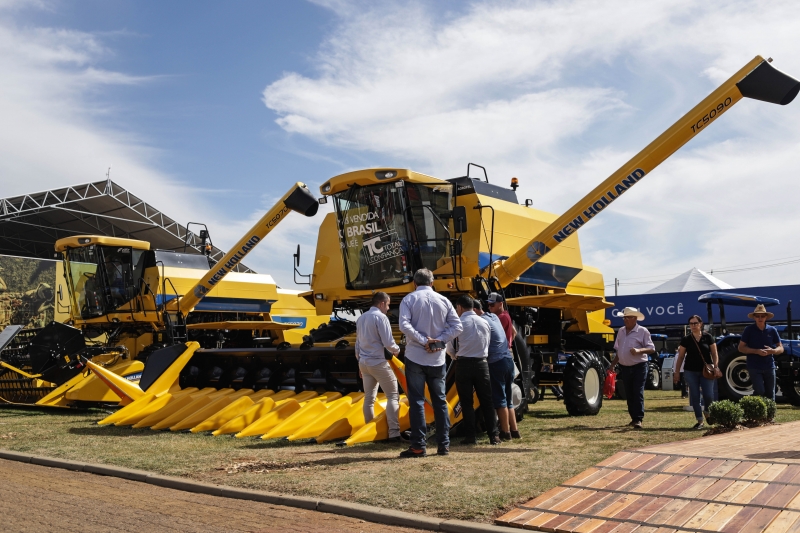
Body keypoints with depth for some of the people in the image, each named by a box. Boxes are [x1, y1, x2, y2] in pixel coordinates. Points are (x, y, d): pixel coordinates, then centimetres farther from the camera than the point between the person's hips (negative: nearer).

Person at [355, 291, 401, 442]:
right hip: (378, 362, -8)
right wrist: (397, 350, 4)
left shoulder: (361, 318, 11)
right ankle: (394, 433, -8)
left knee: (369, 398, 13)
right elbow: (388, 342, -16)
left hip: (364, 362, 8)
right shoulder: (380, 317, -12)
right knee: (392, 396, -2)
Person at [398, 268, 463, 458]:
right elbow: (457, 326, -1)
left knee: (417, 401, 1)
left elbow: (404, 325, -18)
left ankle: (418, 446, 0)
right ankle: (444, 445, 12)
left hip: (415, 357, -3)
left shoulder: (409, 299, -3)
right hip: (437, 358, 3)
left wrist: (423, 340, -13)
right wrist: (439, 341, -6)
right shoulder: (443, 300, 6)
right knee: (440, 401, 10)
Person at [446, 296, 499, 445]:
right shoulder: (484, 323, 6)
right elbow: (487, 345, 10)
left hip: (463, 364, -3)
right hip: (481, 363, 3)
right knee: (486, 401, 7)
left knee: (467, 402, 4)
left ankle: (470, 436, 3)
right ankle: (493, 435, 5)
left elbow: (450, 349, 0)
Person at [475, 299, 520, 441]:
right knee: (507, 398, 14)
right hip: (508, 360, 9)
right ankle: (514, 431, 16)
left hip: (496, 363, -9)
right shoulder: (493, 316, 14)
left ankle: (505, 433, 1)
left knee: (499, 399, -2)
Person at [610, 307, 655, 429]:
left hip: (639, 367, -6)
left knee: (638, 393, -9)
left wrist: (639, 350, -26)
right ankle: (634, 417, 19)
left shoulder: (642, 331, -6)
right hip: (624, 367, 6)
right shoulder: (621, 331, 11)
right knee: (629, 394, 9)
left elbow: (652, 349, -8)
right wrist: (612, 366, 14)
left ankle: (638, 419, -8)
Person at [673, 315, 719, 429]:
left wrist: (715, 367, -8)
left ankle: (707, 411, 25)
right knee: (695, 396, 1)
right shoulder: (686, 339, 3)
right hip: (691, 372, 1)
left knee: (708, 395, -7)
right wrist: (677, 372, 4)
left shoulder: (708, 337, 2)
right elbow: (680, 357, 7)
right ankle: (700, 421, 10)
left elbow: (714, 354, 4)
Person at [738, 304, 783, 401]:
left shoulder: (772, 330, 5)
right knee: (760, 392, -12)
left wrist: (772, 351, -16)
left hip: (769, 367, 3)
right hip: (754, 367, -3)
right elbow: (741, 348, -3)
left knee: (770, 395, 8)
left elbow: (781, 348, 8)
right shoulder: (749, 330, -3)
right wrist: (756, 351, -18)